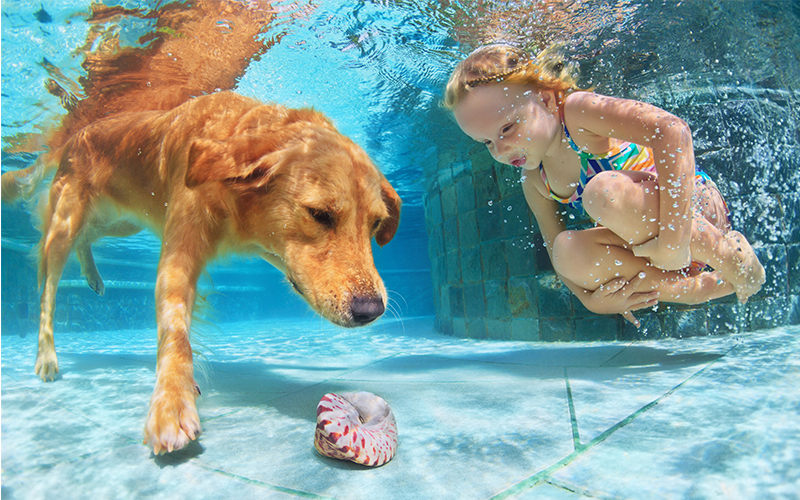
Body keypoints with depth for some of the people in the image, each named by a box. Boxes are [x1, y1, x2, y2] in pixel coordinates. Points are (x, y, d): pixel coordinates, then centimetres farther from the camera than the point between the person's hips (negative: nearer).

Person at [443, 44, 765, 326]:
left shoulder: (578, 110, -19)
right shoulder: (534, 184, 1)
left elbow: (672, 131, -33)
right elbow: (555, 248, 3)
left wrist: (673, 238, -36)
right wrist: (589, 298, -16)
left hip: (697, 208, -6)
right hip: (647, 243, 6)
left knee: (605, 192, -33)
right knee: (570, 251, -24)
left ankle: (728, 252, -9)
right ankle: (708, 287, -9)